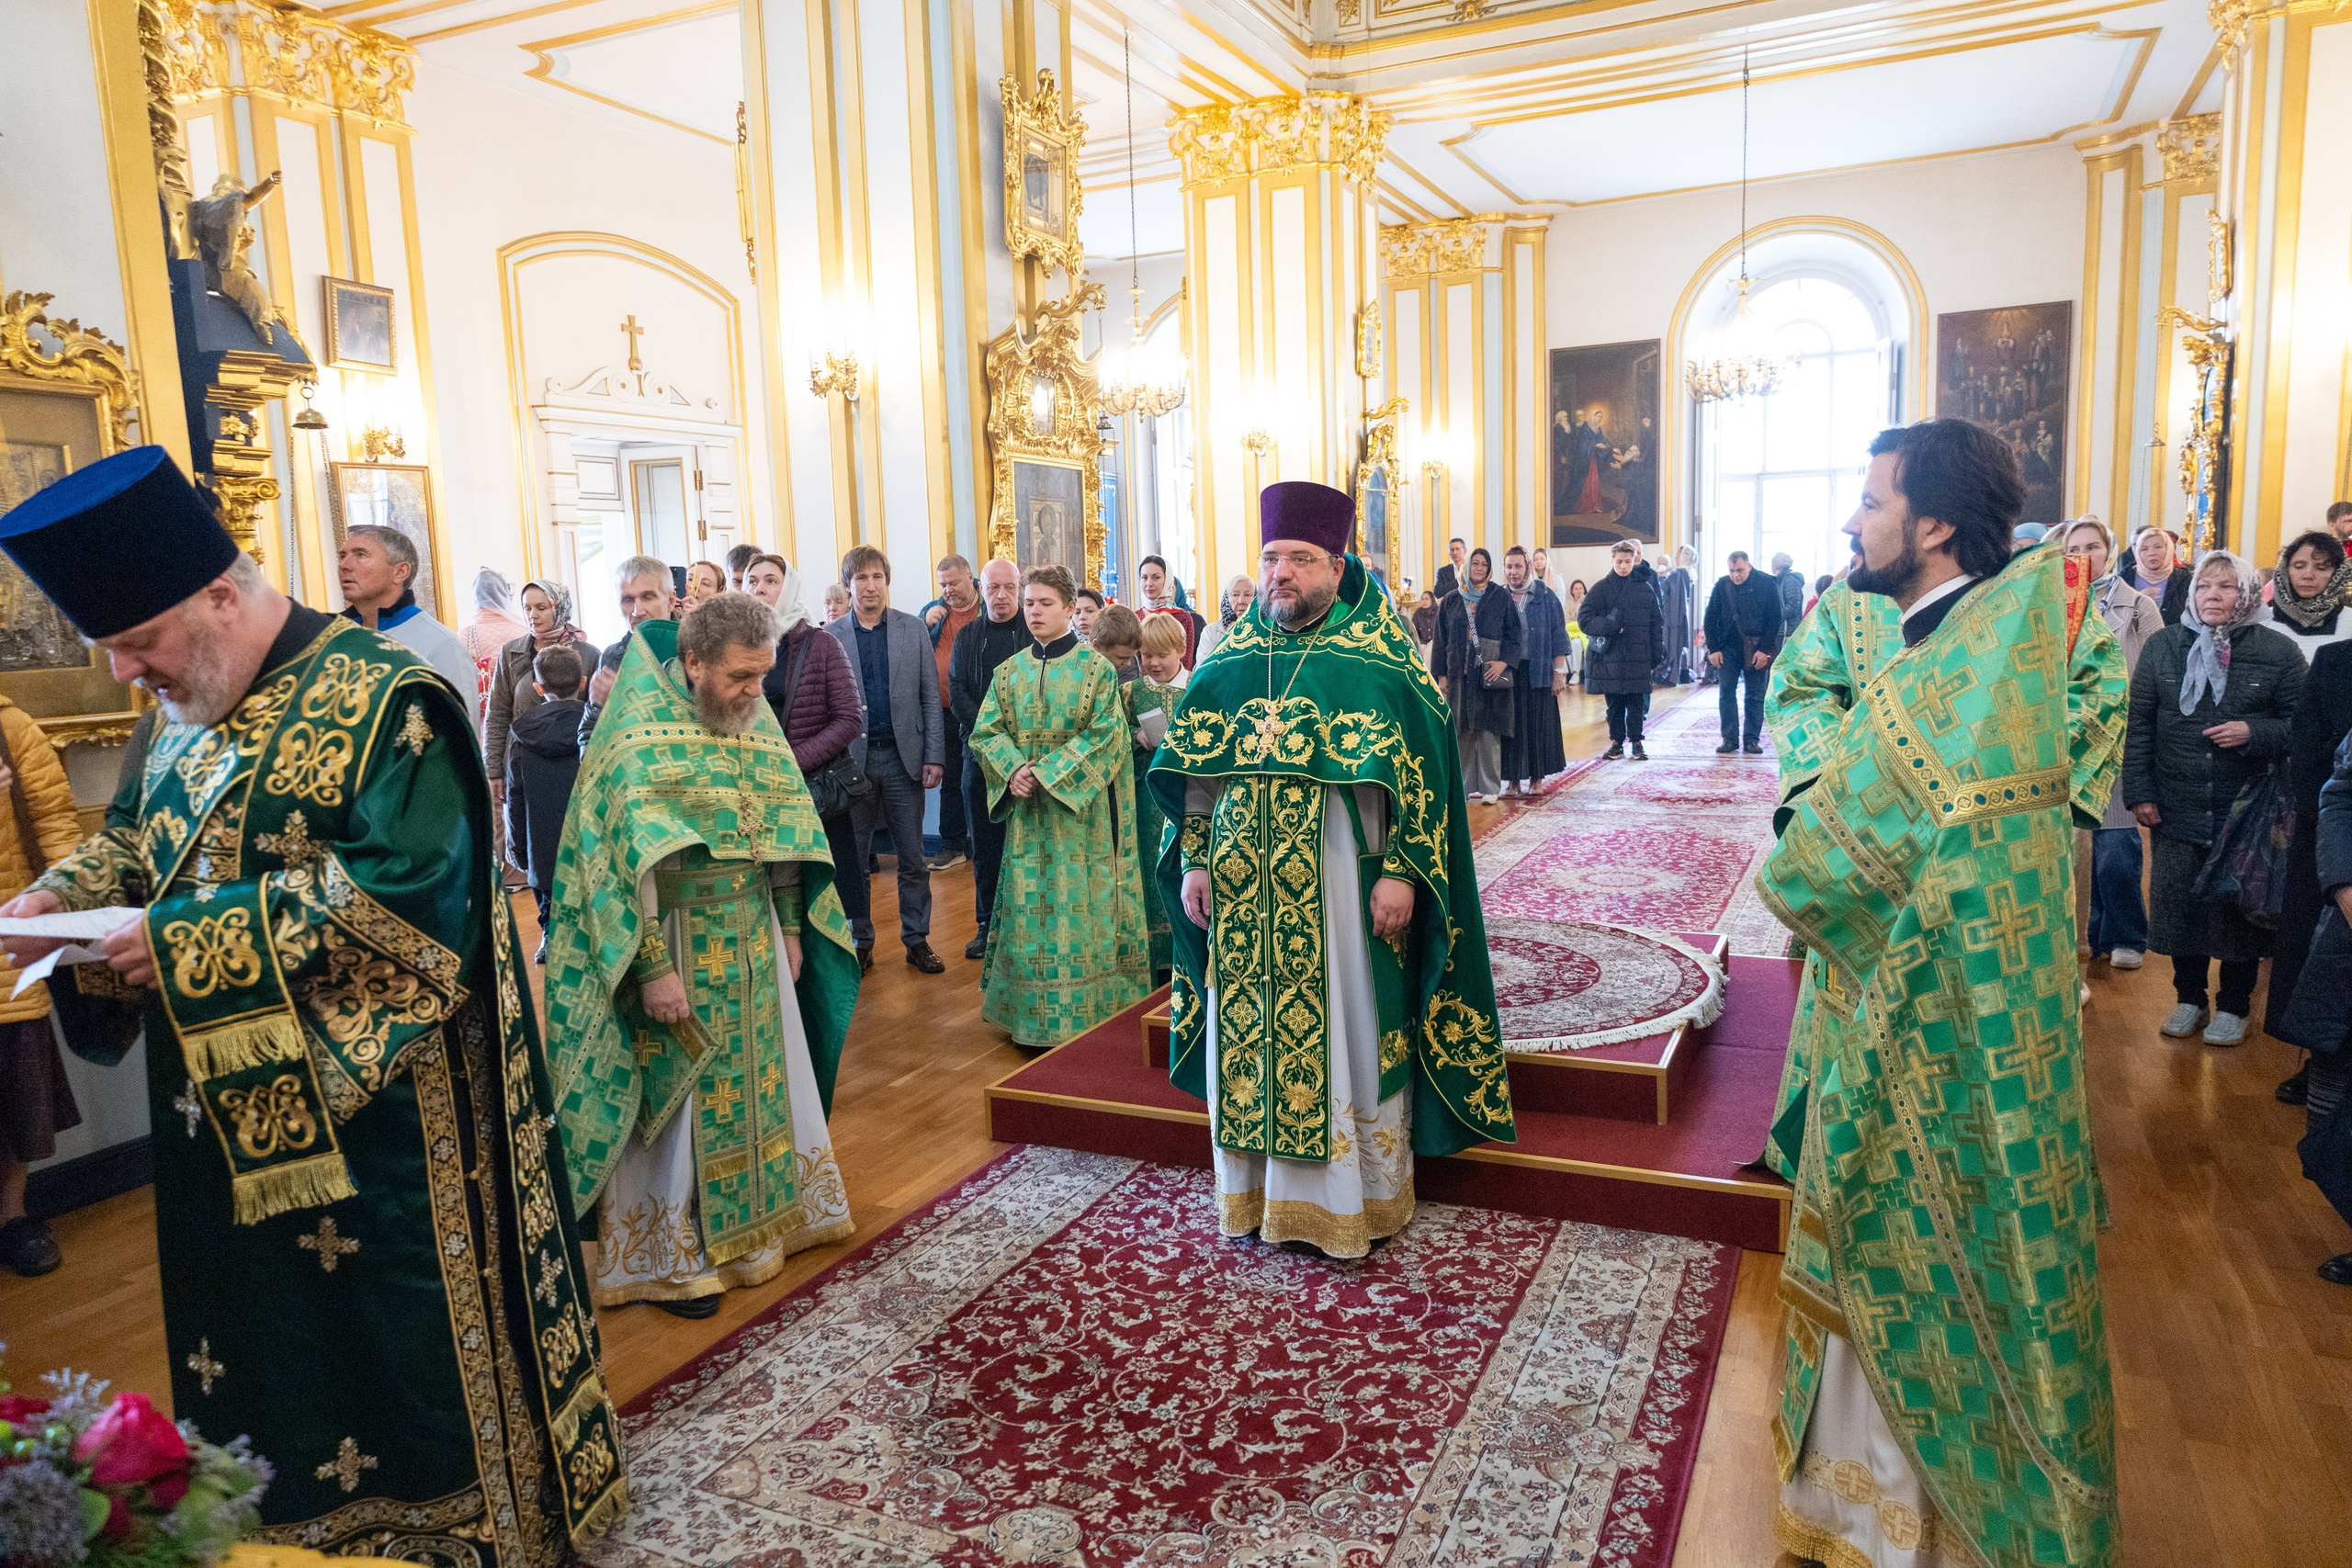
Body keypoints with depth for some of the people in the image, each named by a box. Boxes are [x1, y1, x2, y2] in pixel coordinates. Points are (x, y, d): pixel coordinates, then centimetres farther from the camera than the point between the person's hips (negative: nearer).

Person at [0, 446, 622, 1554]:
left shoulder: (382, 699, -17)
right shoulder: (192, 710, 10)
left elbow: (400, 889, -25)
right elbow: (140, 838, 22)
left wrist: (193, 943, -24)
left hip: (370, 1106, -8)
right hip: (229, 1102, 8)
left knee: (405, 1341, 6)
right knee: (262, 1340, 19)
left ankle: (457, 1519, 27)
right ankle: (290, 1523, 39)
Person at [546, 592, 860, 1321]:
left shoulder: (756, 721, 4)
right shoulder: (641, 736, -16)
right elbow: (626, 861, -19)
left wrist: (790, 928, 10)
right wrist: (652, 968, -21)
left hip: (754, 938, 7)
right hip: (678, 946, -6)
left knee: (761, 1077, 15)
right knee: (677, 1095, 4)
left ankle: (755, 1218, 34)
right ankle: (666, 1254, 21)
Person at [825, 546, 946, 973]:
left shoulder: (915, 630, 4)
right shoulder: (829, 637, 2)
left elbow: (930, 698, 3)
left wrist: (934, 757, -4)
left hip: (903, 757, 0)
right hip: (852, 758, 0)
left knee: (912, 858, 7)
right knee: (853, 860, 8)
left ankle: (917, 940, 17)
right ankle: (860, 942, 21)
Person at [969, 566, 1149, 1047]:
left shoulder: (1095, 668, -2)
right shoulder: (1009, 672, 10)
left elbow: (1105, 734, -10)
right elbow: (986, 731, 6)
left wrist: (1048, 772, -18)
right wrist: (1014, 770, -14)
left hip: (1080, 806, -3)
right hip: (1026, 808, 4)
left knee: (1079, 908, -2)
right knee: (1030, 909, 5)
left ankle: (1087, 1011, 8)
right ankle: (1032, 1017, 14)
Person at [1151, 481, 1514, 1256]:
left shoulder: (1379, 653, -6)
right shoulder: (1232, 655, 6)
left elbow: (1418, 770, -8)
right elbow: (1193, 772, 10)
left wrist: (1400, 872, -15)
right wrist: (1193, 863, 5)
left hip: (1340, 886, -4)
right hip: (1244, 887, 4)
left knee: (1345, 1031, 5)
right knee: (1249, 1032, 11)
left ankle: (1353, 1196, 22)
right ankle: (1256, 1188, 28)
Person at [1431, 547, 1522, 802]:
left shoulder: (1501, 597, 5)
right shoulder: (1452, 600, 11)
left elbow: (1514, 633, 3)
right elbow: (1441, 639, 11)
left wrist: (1504, 661, -12)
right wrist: (1440, 674, 4)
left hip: (1490, 674, -2)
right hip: (1459, 674, 2)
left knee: (1488, 730, -4)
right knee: (1462, 732, 1)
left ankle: (1490, 788, 2)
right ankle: (1466, 785, 8)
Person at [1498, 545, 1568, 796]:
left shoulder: (1545, 597, 1)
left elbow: (1558, 636, 0)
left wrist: (1559, 672, -5)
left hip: (1538, 671, -1)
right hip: (1507, 671, 1)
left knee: (1538, 724, 3)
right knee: (1511, 724, 1)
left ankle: (1536, 778, 13)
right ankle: (1513, 779, 8)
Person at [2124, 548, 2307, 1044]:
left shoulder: (2277, 652, -1)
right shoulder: (2162, 646, 4)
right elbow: (2140, 725, 4)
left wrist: (2253, 732, -19)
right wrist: (2139, 791, 0)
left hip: (2246, 810, -1)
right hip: (2176, 808, 2)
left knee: (2240, 905, 6)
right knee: (2179, 903, 8)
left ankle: (2233, 1005, 23)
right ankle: (2189, 998, 26)